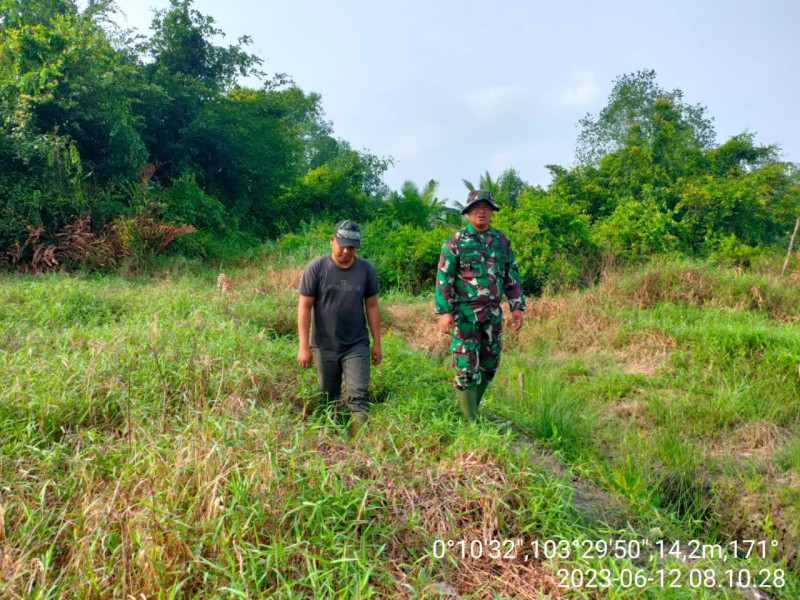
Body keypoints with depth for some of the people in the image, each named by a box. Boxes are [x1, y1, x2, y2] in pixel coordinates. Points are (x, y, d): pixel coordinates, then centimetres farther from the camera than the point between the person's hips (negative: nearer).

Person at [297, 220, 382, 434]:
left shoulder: (366, 269, -1)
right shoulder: (316, 268, -8)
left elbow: (372, 307, 6)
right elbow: (304, 307, -6)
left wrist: (377, 343, 6)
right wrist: (304, 346, -9)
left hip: (357, 346, 0)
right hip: (324, 346, 0)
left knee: (357, 398, -6)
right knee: (328, 400, 13)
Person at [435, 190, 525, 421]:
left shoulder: (502, 241, 9)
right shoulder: (455, 242, -4)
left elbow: (512, 277, 12)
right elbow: (444, 279, -8)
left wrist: (517, 306, 5)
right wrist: (444, 312, -16)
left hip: (493, 313, 5)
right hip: (464, 313, -5)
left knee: (489, 363, 12)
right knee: (467, 366, -2)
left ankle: (471, 408, 31)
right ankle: (470, 420, 9)